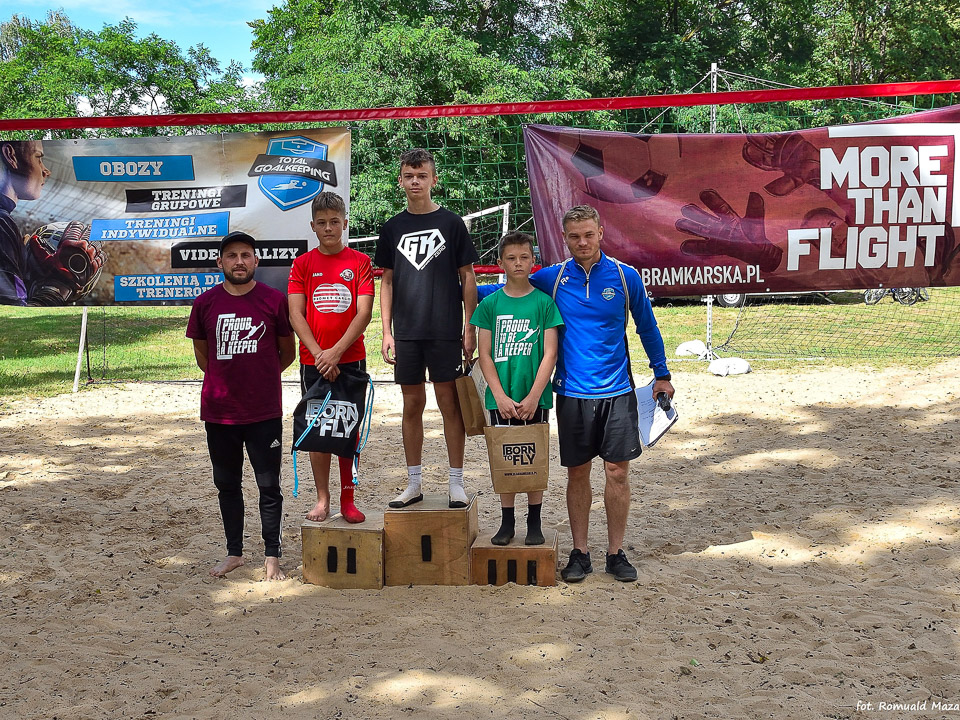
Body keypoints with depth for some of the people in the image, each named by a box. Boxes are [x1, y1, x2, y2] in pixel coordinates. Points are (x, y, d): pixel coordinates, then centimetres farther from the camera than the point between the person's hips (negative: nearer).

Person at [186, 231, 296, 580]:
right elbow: (201, 352, 15)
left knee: (269, 486, 3)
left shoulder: (275, 300, -3)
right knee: (227, 485, 13)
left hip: (265, 411, -2)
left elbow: (288, 352, 8)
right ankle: (234, 552, 27)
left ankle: (272, 557, 13)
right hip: (219, 411, 2)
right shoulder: (206, 303, 2)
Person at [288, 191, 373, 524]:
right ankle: (322, 499, 15)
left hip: (351, 360, -1)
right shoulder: (302, 264, 4)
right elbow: (295, 315, -1)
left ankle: (347, 499, 14)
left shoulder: (359, 262, 1)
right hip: (313, 362, 1)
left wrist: (335, 352, -14)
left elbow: (363, 313, -6)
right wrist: (318, 354, -12)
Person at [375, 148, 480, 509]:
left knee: (449, 402, 1)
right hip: (406, 331, 3)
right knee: (412, 404, 8)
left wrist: (470, 327, -4)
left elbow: (467, 277, 2)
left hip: (445, 330, -3)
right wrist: (386, 331, 3)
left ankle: (456, 482, 10)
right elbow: (387, 281, 11)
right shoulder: (393, 228, 9)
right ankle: (413, 483, 18)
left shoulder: (451, 223, 1)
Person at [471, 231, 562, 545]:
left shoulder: (544, 302, -1)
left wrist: (533, 397, -13)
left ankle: (534, 523, 18)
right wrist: (500, 396, -9)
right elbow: (485, 355, 1)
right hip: (501, 398, 1)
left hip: (535, 398, -1)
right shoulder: (490, 304, 3)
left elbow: (550, 354, -5)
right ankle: (507, 522, 19)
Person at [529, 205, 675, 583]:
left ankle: (616, 552, 14)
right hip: (572, 394, 0)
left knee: (617, 473, 0)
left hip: (617, 392, 0)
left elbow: (647, 327, 12)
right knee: (577, 473, 7)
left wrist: (662, 374, 17)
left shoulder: (625, 276, 0)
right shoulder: (551, 278, 0)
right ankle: (580, 552, 19)